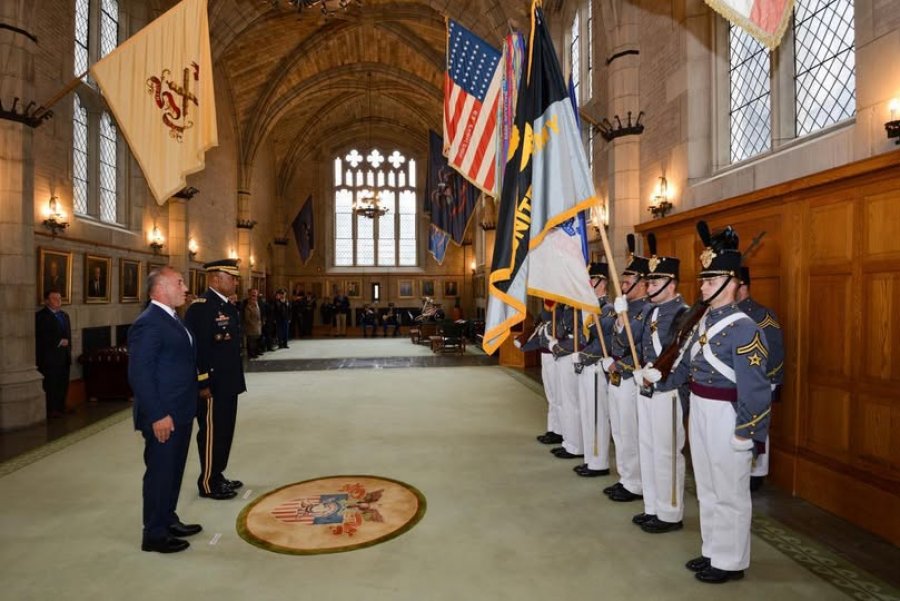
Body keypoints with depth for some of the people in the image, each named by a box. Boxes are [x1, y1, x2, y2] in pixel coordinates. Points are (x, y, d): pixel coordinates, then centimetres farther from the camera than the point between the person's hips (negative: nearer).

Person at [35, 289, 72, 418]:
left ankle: (61, 407, 18)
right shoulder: (40, 316, -7)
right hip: (50, 358, -7)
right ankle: (51, 410, 5)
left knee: (63, 385, 10)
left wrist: (68, 348, 13)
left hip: (64, 357, 7)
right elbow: (42, 337, -16)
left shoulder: (64, 315, 18)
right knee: (50, 385, -2)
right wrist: (59, 342, -14)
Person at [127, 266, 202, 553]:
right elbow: (139, 375, -22)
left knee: (174, 470, 20)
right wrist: (157, 415, -22)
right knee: (160, 472, 5)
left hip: (180, 412, 9)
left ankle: (168, 521, 36)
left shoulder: (173, 318, 11)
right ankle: (154, 535, 21)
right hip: (163, 417, -9)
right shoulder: (147, 324, -19)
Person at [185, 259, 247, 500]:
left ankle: (218, 476, 31)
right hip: (212, 385, -9)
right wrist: (203, 384, -21)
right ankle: (208, 484, 17)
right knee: (211, 433, 3)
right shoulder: (201, 307, -16)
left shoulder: (228, 306, 13)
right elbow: (197, 348, -20)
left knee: (224, 431, 17)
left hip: (228, 383, 9)